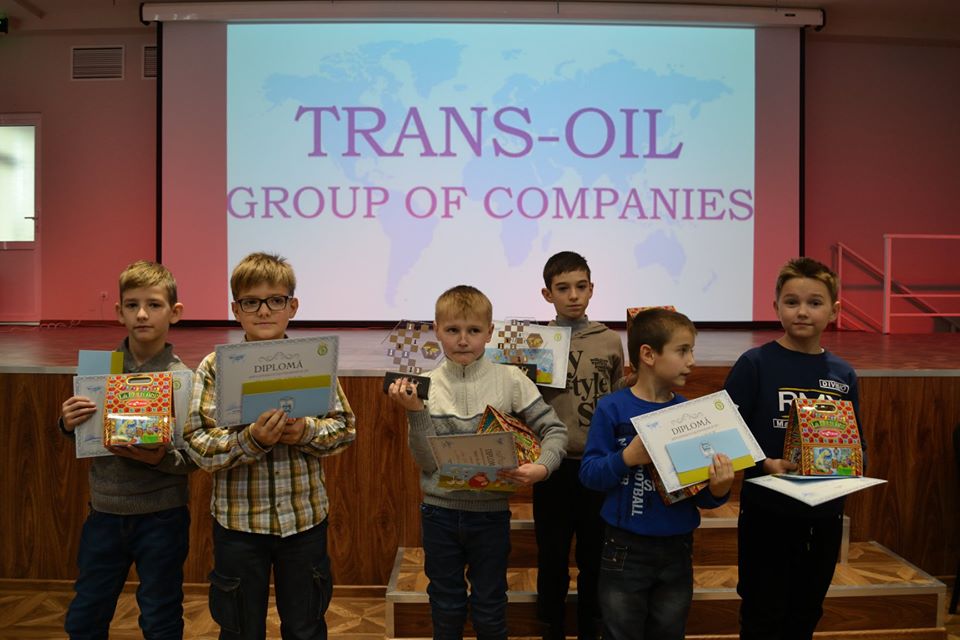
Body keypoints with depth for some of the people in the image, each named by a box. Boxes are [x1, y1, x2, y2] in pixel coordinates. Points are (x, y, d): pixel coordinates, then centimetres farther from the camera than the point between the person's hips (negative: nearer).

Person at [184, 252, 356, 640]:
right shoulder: (215, 366, -6)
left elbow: (344, 426, 1)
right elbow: (198, 443, -11)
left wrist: (306, 432, -18)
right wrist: (250, 440, -26)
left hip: (304, 516, 1)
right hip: (238, 519, -1)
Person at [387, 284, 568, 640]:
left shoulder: (509, 380, -8)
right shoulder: (426, 386, -5)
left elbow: (554, 429, -4)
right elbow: (427, 461, -8)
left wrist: (542, 467, -22)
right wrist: (415, 411, -21)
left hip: (490, 511, -1)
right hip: (440, 511, 1)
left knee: (489, 610, 15)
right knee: (445, 608, 19)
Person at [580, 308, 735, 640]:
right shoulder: (612, 408, -11)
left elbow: (702, 496, 2)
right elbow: (589, 473, -12)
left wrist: (717, 490, -20)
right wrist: (627, 457, -27)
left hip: (678, 549, 4)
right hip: (626, 547, -3)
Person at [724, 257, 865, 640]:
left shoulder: (843, 375, 4)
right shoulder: (756, 364, -9)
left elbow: (857, 443, 11)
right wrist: (765, 464, -25)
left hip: (825, 515, 5)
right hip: (767, 512, -4)